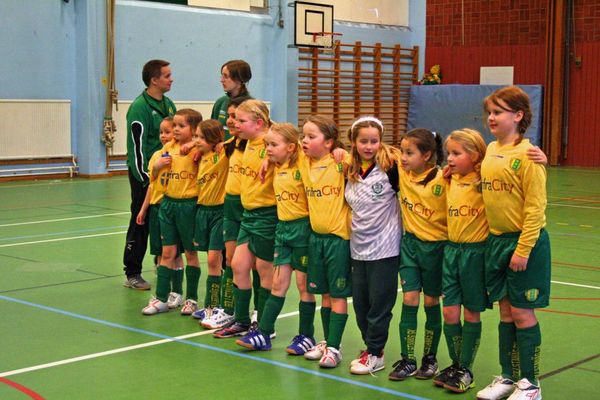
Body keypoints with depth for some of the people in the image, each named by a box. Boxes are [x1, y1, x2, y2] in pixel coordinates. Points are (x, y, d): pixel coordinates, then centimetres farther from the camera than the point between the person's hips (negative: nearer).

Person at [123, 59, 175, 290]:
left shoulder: (168, 104, 11)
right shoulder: (140, 107, -14)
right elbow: (137, 145, -16)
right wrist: (145, 179, -16)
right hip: (144, 172, -7)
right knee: (141, 222, -1)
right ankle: (132, 274, 7)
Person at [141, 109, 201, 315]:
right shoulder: (168, 147, 7)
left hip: (188, 204, -5)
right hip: (168, 203, 5)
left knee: (190, 253, 7)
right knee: (167, 252, 8)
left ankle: (191, 299, 18)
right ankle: (161, 299, 13)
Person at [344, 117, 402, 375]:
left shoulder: (390, 166, -10)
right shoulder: (349, 171, 6)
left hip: (384, 246, -5)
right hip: (358, 247, 6)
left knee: (379, 302, 0)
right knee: (360, 301, 11)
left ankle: (375, 354, 12)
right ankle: (371, 347, 25)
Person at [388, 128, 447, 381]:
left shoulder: (442, 180, -20)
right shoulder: (402, 172, -4)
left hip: (435, 246, -4)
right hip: (409, 243, 4)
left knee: (431, 301, 9)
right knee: (409, 299, 1)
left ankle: (430, 359, 23)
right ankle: (407, 360, 8)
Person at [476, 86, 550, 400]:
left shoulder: (527, 154, -15)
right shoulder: (490, 150, 7)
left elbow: (536, 207, -16)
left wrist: (523, 249, -18)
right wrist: (495, 242, 10)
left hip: (524, 242, -6)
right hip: (496, 240, 6)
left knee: (522, 313, 2)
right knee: (505, 312, 14)